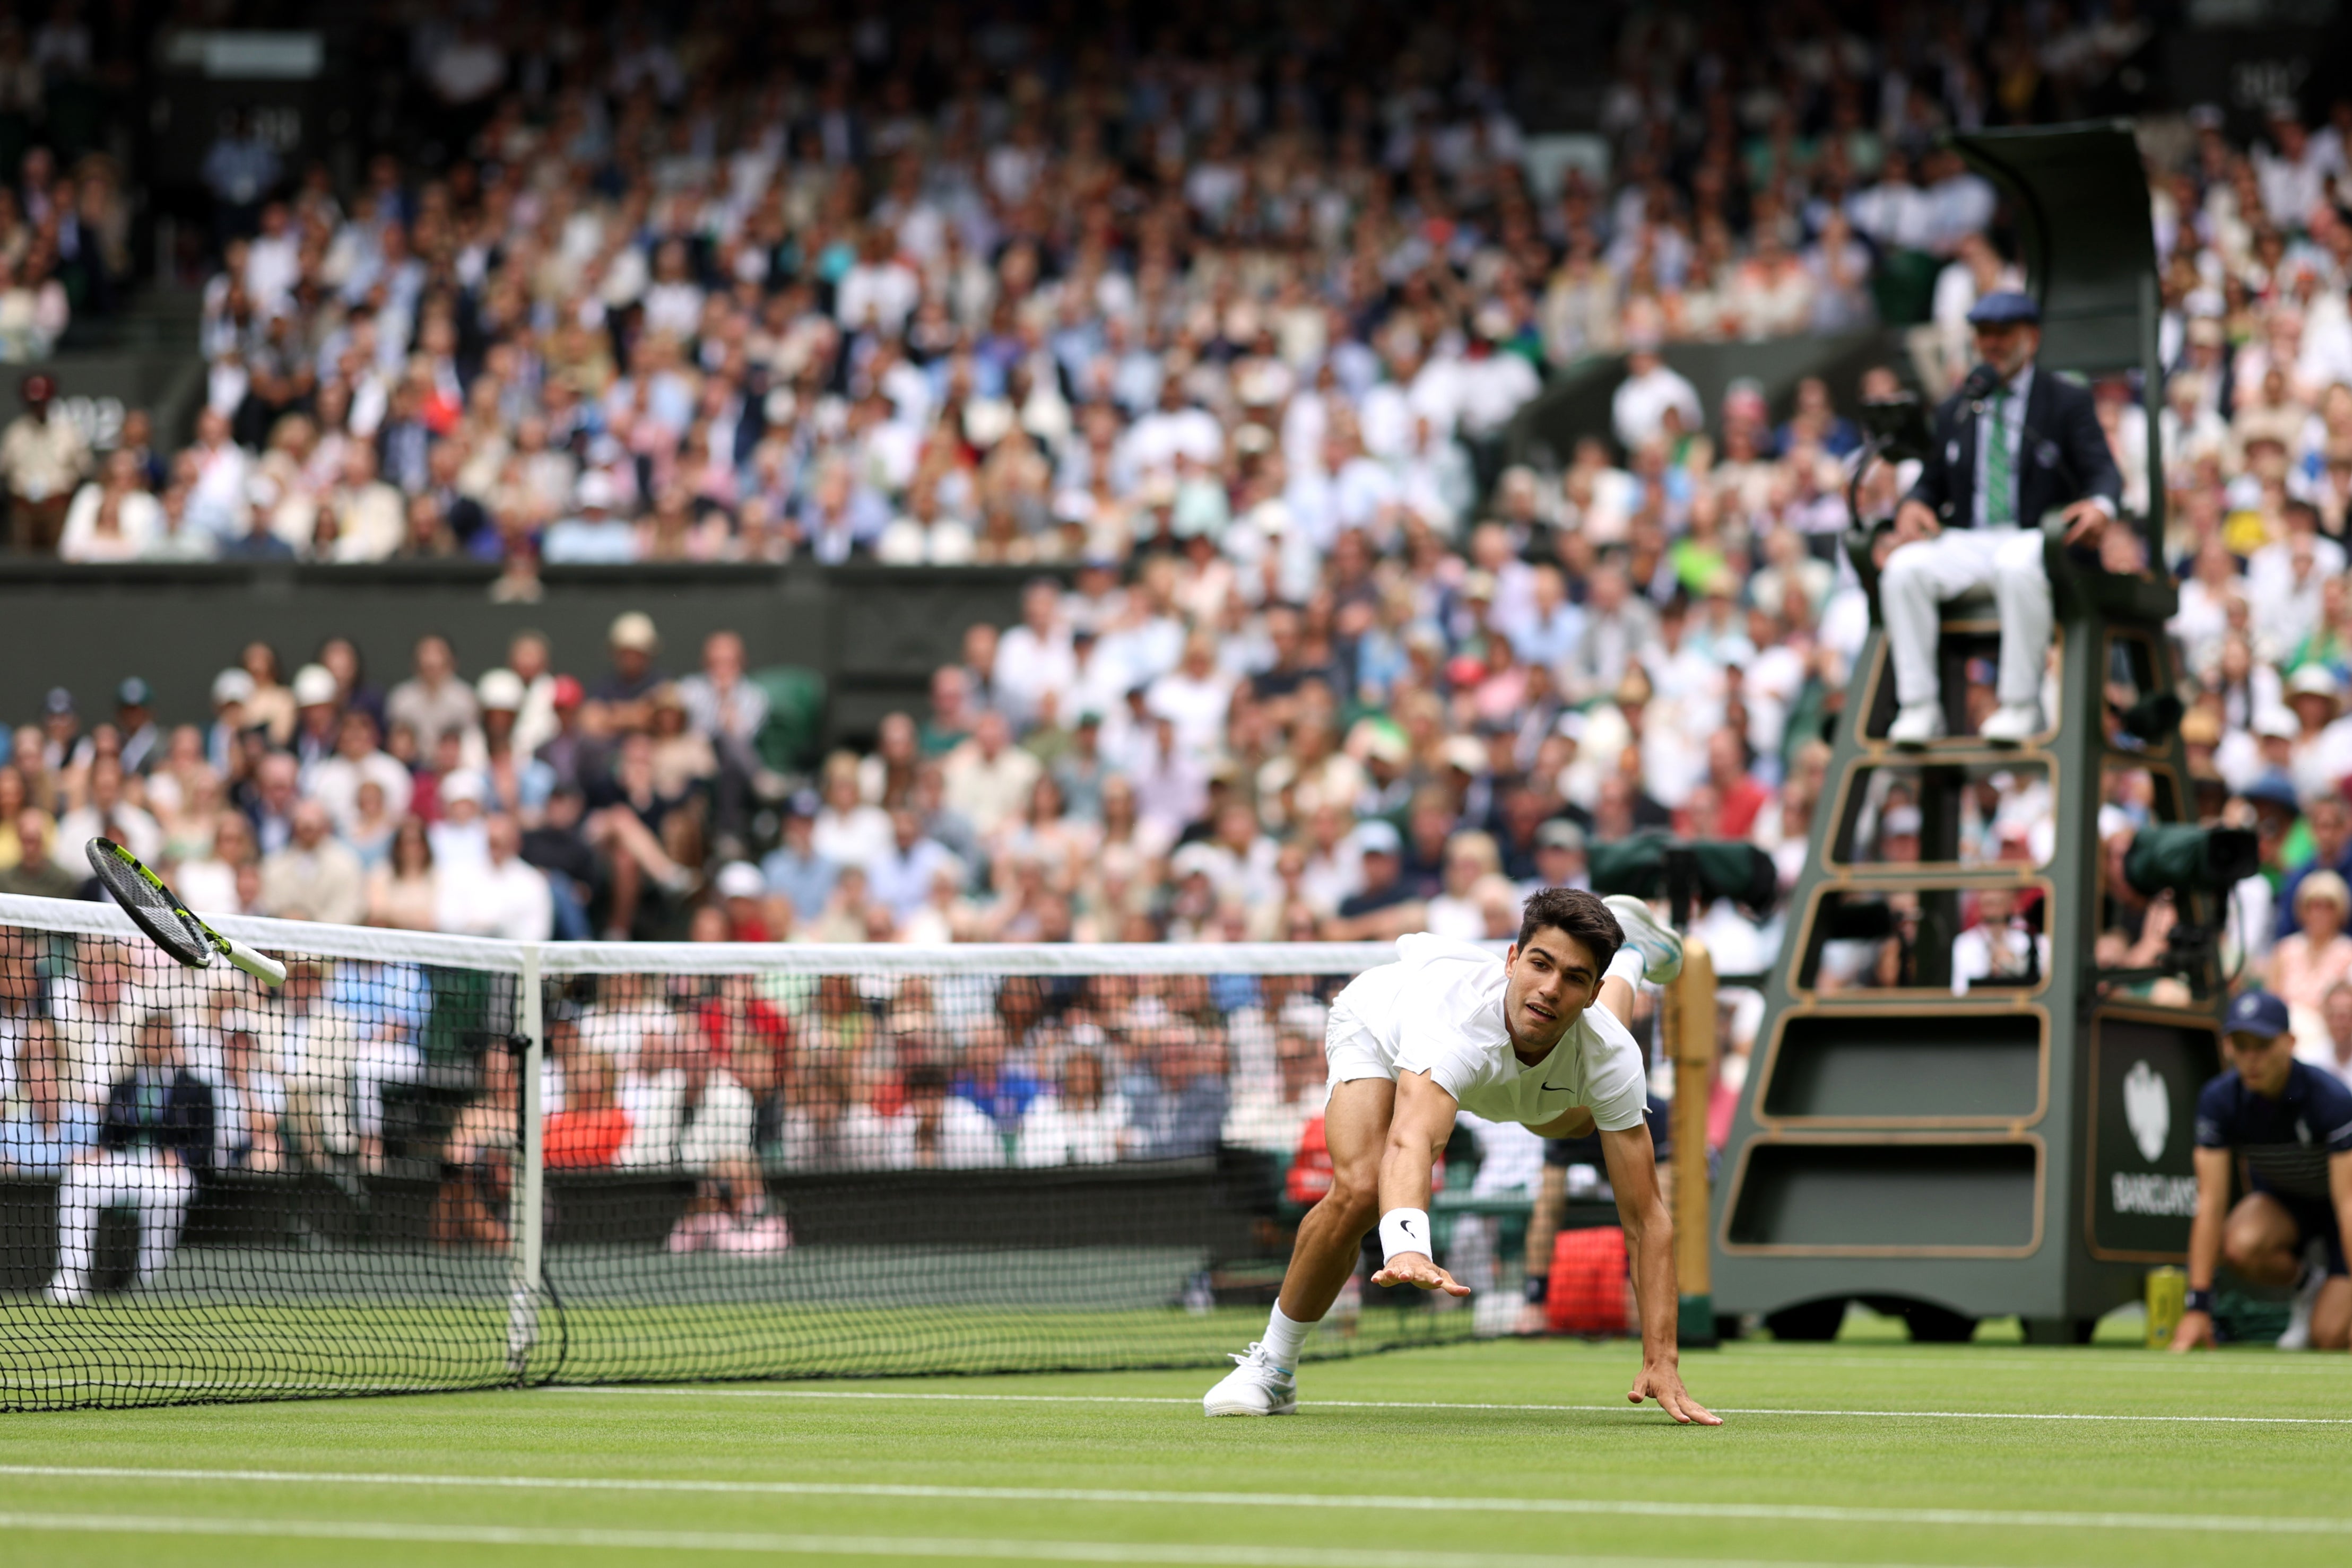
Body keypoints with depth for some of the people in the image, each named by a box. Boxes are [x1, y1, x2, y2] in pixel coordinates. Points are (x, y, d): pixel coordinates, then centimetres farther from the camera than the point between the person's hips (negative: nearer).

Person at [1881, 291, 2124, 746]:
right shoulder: (1954, 410, 22)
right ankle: (1919, 708, -26)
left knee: (2018, 569, -41)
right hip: (1967, 544, 4)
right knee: (1904, 568, -28)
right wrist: (1913, 505, -5)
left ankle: (2021, 706, -31)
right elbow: (1932, 483, 21)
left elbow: (2102, 472, -1)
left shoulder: (2068, 402, 10)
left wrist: (2100, 506, -27)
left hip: (2034, 540, -4)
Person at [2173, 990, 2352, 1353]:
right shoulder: (2218, 1101, -22)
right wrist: (2198, 1306, -28)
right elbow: (2210, 1203, -23)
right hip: (2281, 1200, 3)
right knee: (2241, 1246, -33)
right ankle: (2307, 1282, 1)